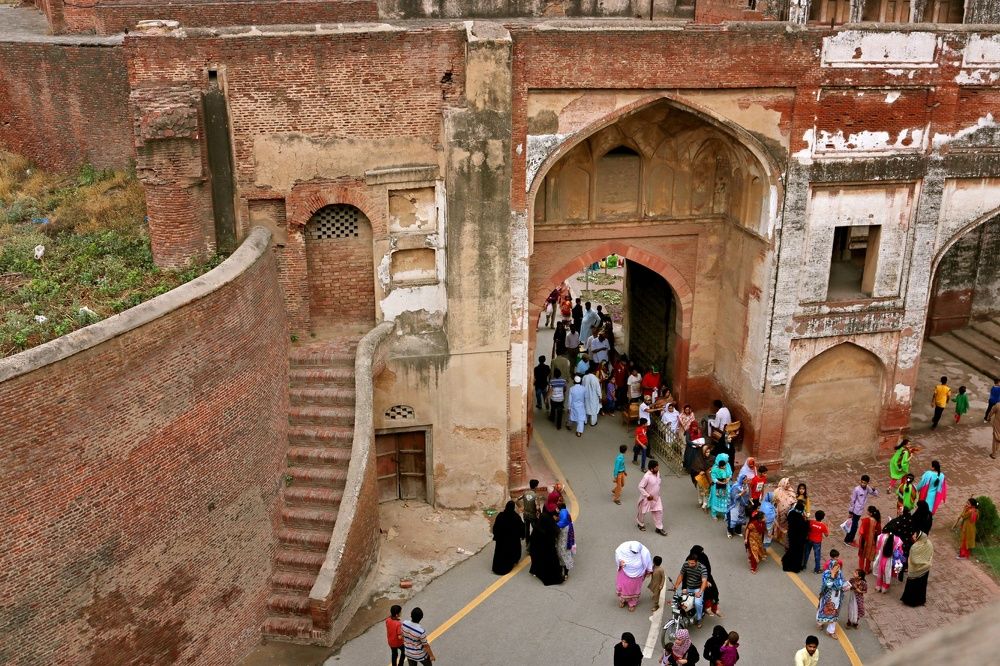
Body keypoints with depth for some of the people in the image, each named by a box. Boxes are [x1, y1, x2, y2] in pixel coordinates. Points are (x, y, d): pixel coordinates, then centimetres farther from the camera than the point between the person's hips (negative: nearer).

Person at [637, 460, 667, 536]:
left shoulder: (657, 473, -6)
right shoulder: (647, 476, -30)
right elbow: (640, 487, -25)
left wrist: (657, 494, 16)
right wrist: (647, 495, -23)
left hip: (656, 497, 6)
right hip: (647, 498, -6)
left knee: (659, 511, 6)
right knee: (642, 512, 15)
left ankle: (659, 528, 19)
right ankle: (640, 524, 41)